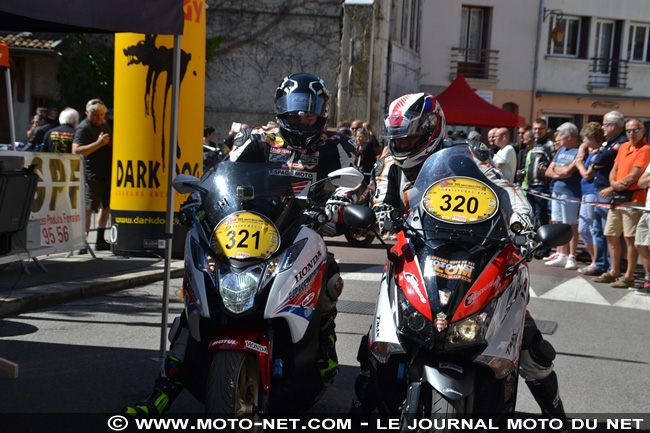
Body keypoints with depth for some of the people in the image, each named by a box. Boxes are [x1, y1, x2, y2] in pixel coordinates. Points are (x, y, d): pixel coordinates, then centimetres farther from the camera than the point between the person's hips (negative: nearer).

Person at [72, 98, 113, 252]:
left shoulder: (105, 124, 15)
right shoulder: (83, 128, -11)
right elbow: (76, 151, -23)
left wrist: (111, 143, 6)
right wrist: (98, 143, -26)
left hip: (107, 174, 9)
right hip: (93, 176, -9)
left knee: (106, 206, 15)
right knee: (88, 209, -11)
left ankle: (100, 241, 25)